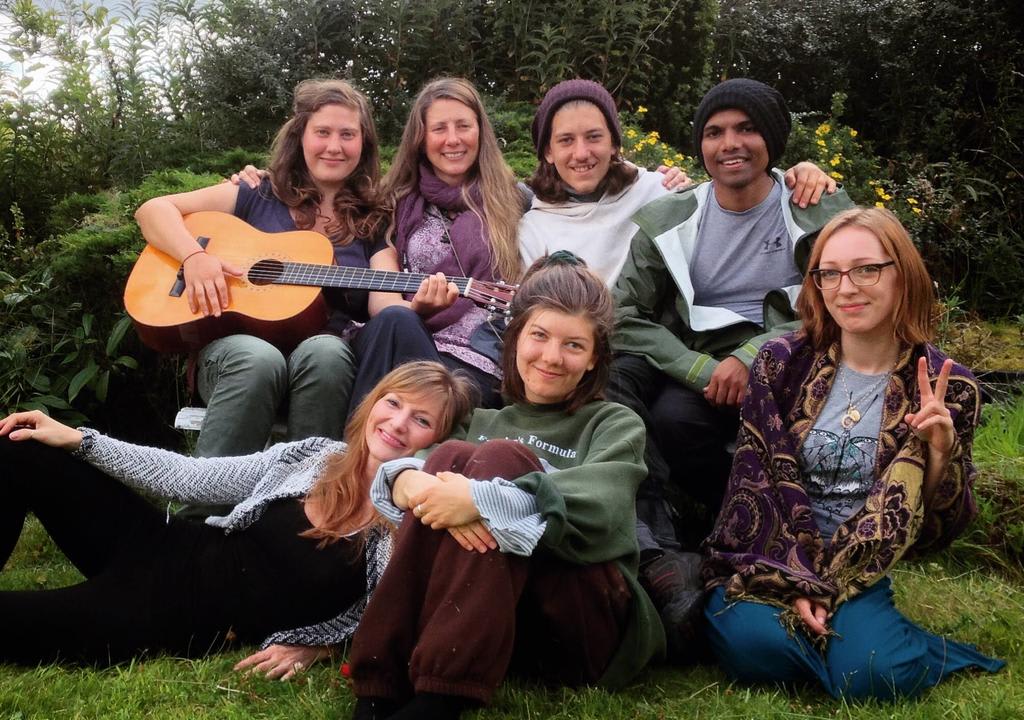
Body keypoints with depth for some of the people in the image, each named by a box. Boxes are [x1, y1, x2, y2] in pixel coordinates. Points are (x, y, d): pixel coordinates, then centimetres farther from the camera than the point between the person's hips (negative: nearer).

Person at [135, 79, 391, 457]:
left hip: (327, 351, 1)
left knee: (325, 353, -35)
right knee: (260, 360, -36)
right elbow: (152, 210, 10)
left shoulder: (374, 224, 13)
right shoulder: (259, 195, 11)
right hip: (234, 345, -1)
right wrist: (194, 256, -10)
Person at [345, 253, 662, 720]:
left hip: (583, 626, -3)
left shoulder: (615, 425, 12)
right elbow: (397, 472, 1)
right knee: (451, 457, -17)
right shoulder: (479, 422, 22)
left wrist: (482, 499, -26)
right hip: (477, 615, 3)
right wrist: (414, 484, -24)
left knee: (499, 458, -21)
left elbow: (599, 511, -12)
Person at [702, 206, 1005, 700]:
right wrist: (795, 582, -15)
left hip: (857, 573, 0)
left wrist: (940, 453, -19)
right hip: (769, 561, 1)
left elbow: (940, 530, 0)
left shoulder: (946, 386, -2)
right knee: (754, 644, -29)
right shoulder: (781, 363, -3)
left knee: (870, 674, -27)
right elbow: (756, 482, -5)